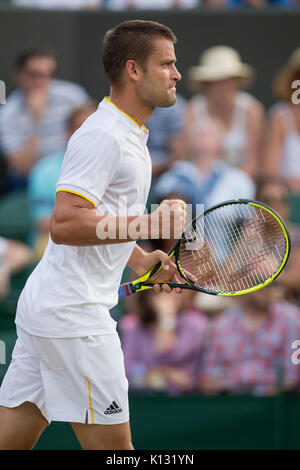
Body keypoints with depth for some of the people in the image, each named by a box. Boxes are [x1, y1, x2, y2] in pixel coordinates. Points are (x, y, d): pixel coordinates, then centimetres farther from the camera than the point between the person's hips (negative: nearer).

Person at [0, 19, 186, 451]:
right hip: (73, 316, -10)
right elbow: (64, 225, -23)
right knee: (112, 444, -5)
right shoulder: (103, 136, -15)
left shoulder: (127, 136, 18)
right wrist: (149, 225, -22)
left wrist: (142, 260, 14)